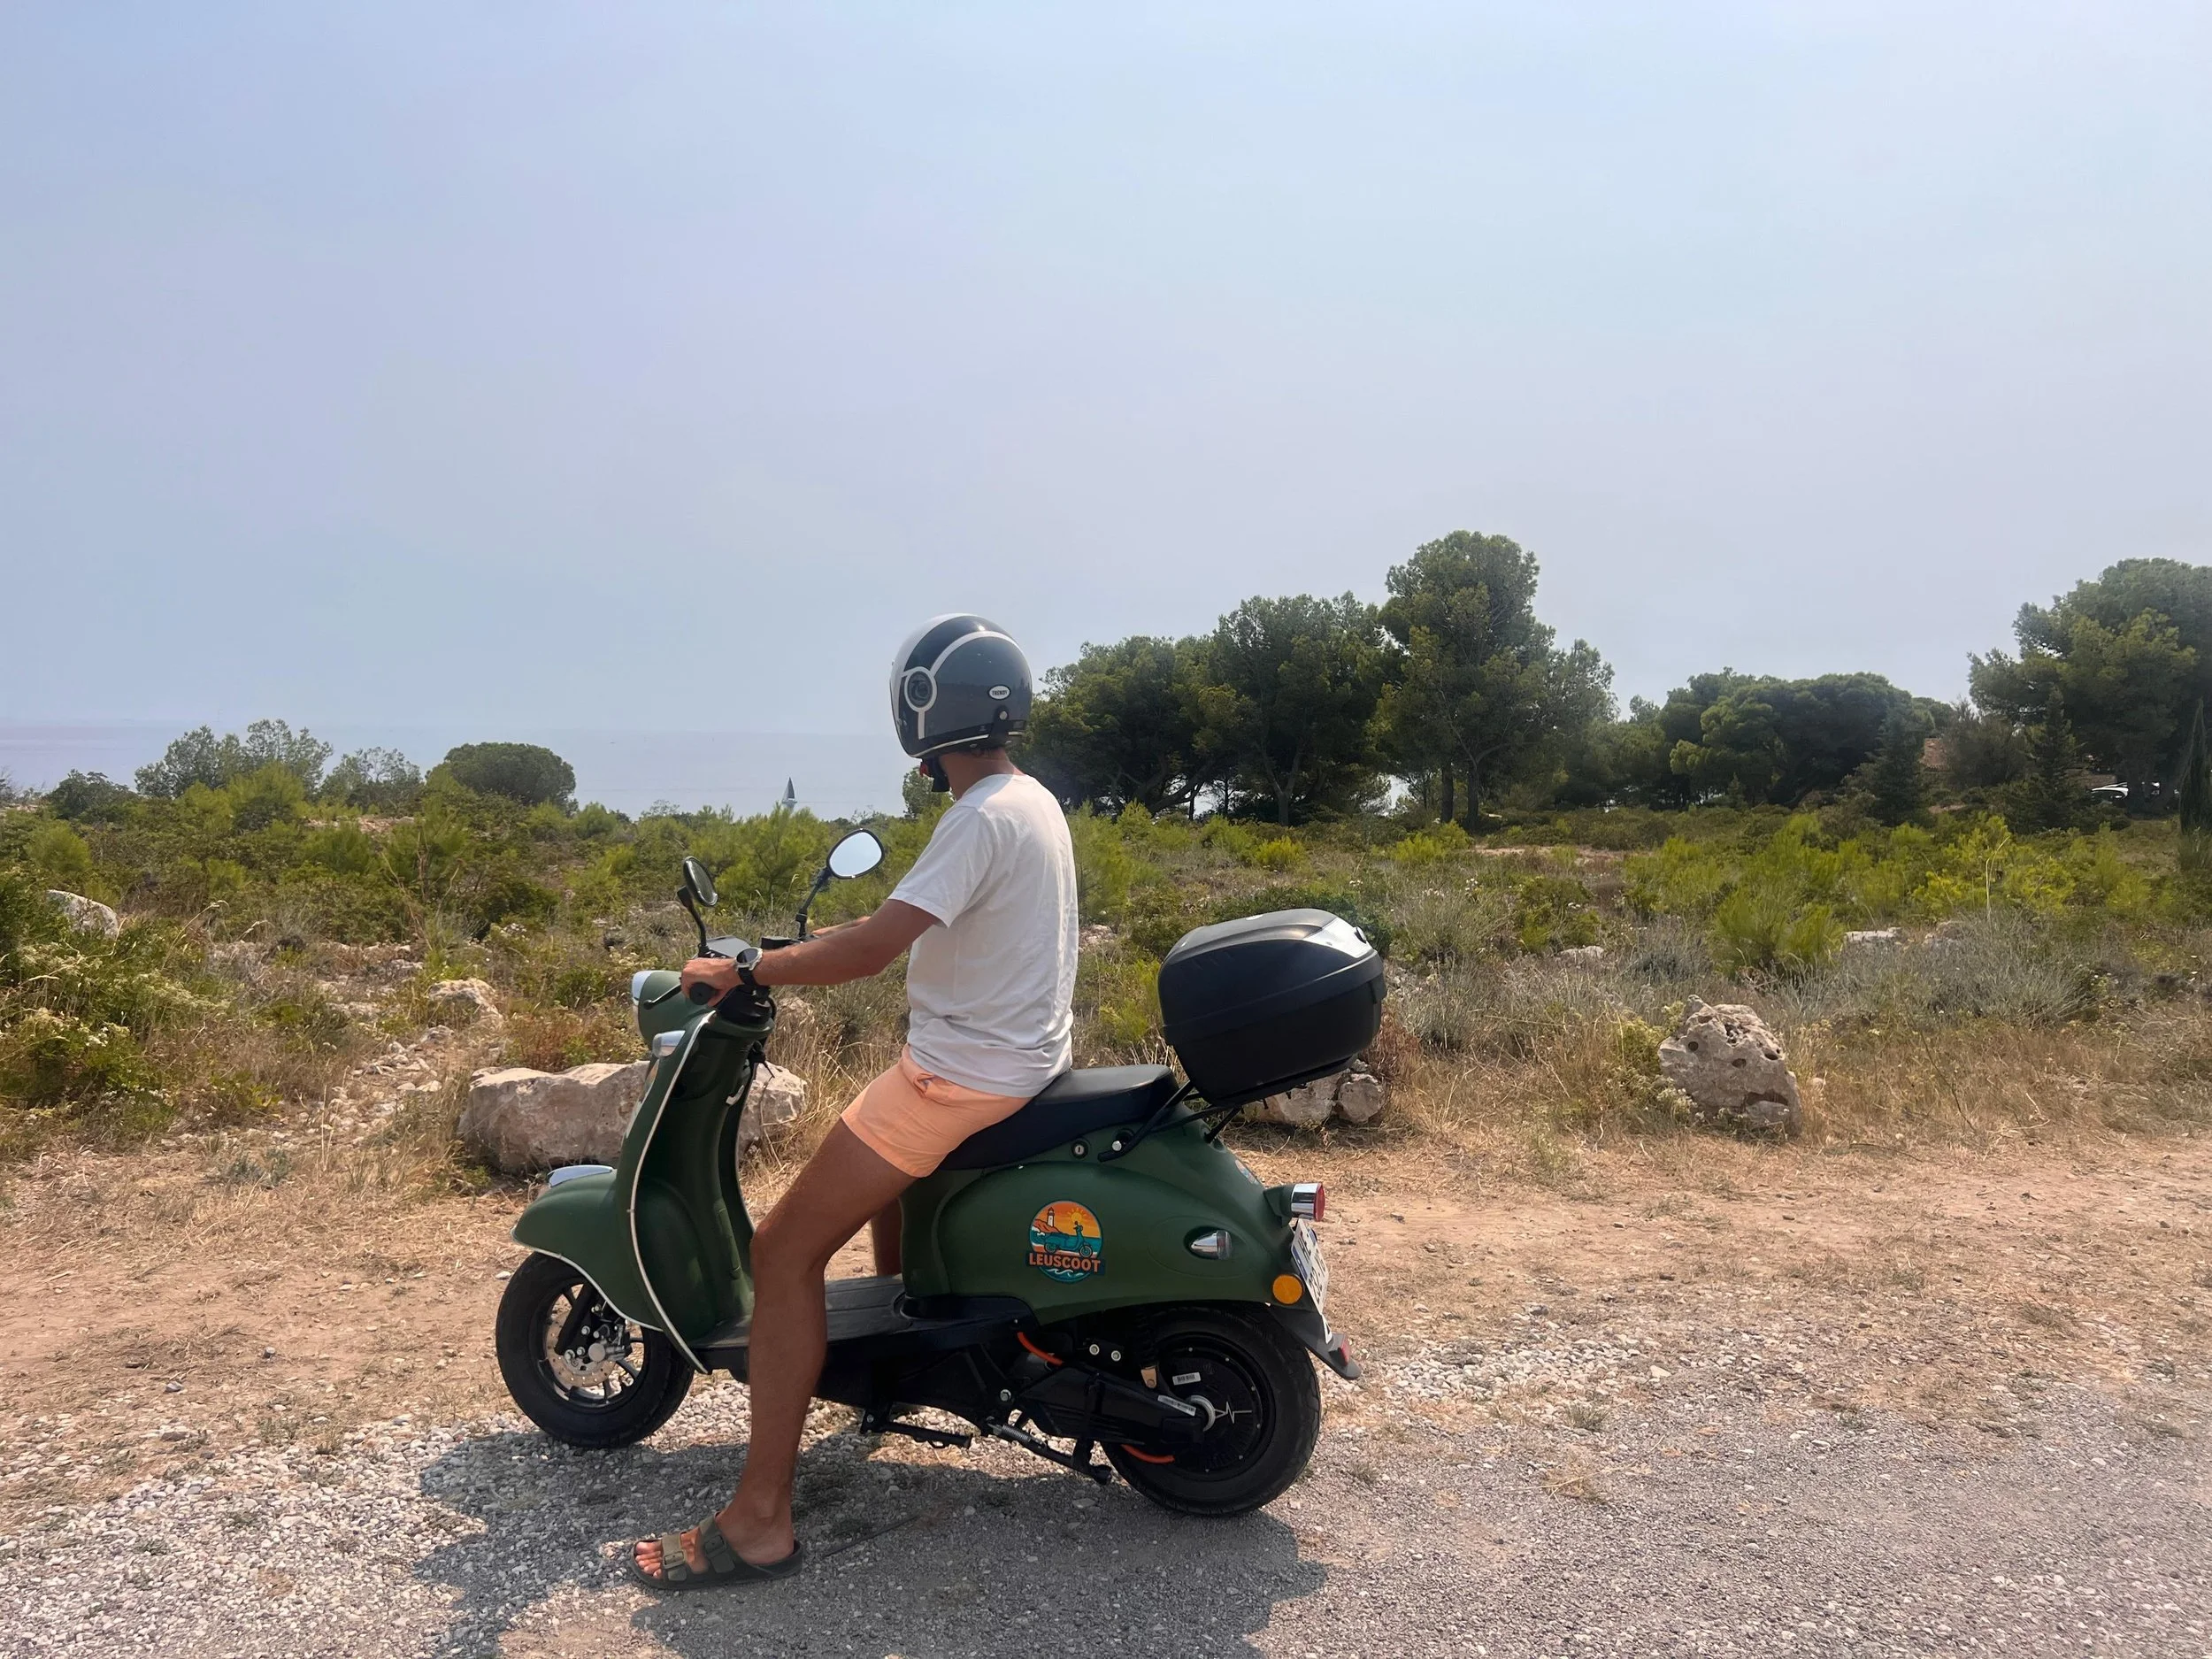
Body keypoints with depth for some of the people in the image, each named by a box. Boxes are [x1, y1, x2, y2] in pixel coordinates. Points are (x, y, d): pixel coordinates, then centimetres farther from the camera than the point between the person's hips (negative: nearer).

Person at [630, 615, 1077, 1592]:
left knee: (784, 1253, -9)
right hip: (1020, 1060, 10)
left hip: (959, 1074, -10)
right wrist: (806, 946, 23)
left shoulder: (980, 819, -21)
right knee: (886, 1178, 36)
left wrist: (744, 969, -17)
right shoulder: (1034, 800, 11)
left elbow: (873, 948, -28)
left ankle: (759, 1521, -7)